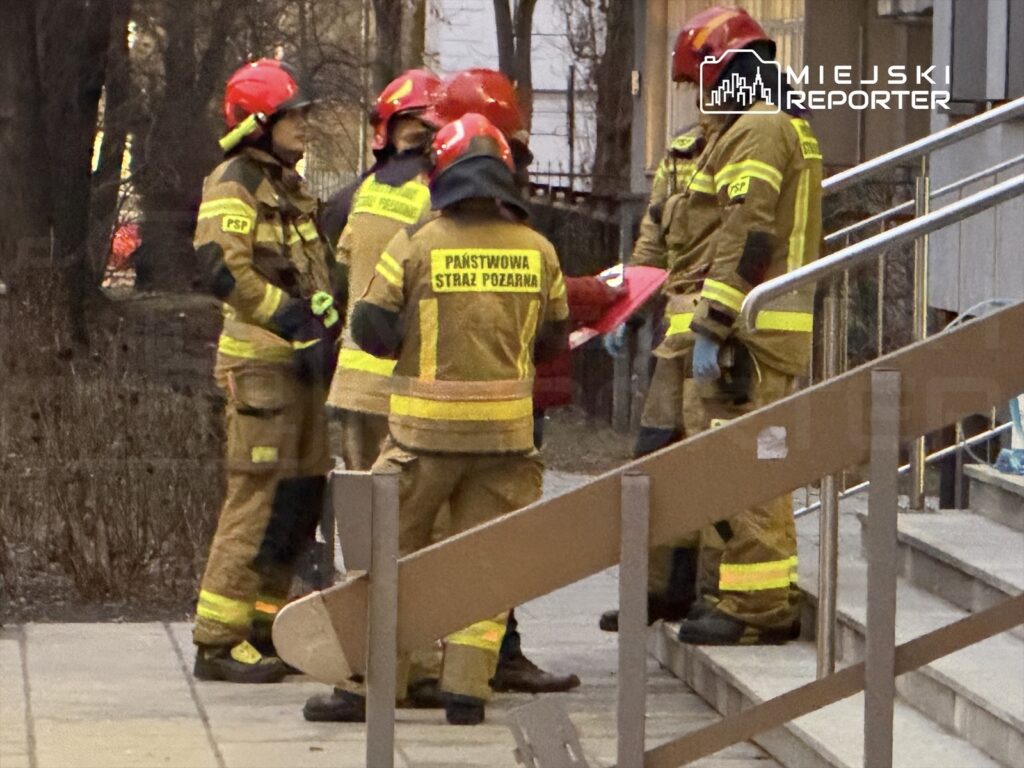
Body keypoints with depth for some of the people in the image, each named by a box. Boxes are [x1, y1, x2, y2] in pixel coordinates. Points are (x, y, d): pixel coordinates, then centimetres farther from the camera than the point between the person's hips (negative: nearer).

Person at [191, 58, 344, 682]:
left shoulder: (292, 188, 20)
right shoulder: (234, 185, -9)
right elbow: (225, 268, -22)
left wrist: (329, 331, 12)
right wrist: (295, 321, -23)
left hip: (304, 360, 9)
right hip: (262, 361, -9)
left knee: (304, 493, 11)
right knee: (259, 494, -11)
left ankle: (264, 625, 19)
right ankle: (218, 641, -8)